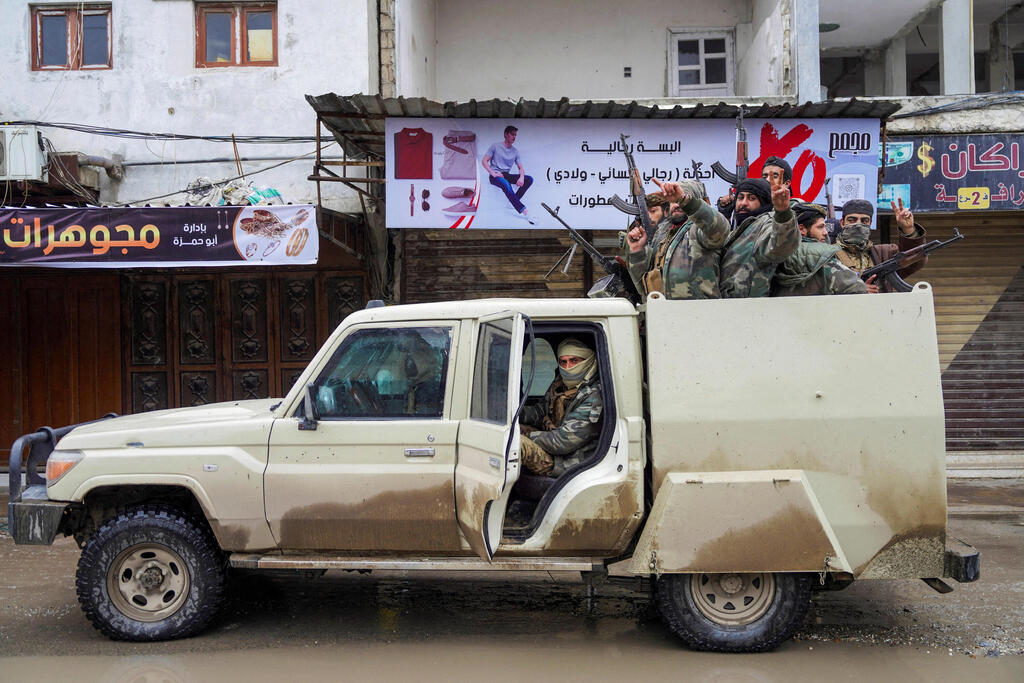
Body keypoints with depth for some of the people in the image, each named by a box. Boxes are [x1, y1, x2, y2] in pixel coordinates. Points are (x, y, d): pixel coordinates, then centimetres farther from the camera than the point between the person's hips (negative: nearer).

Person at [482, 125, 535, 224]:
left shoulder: (515, 151, 14)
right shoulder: (496, 146, 2)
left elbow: (520, 167, 9)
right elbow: (484, 161, -3)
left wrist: (521, 177, -14)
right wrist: (493, 173, -18)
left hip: (507, 175, 6)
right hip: (495, 175, -6)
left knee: (529, 179, -15)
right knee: (506, 184, -40)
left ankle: (514, 202, -23)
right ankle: (523, 211, -45)